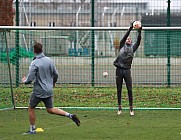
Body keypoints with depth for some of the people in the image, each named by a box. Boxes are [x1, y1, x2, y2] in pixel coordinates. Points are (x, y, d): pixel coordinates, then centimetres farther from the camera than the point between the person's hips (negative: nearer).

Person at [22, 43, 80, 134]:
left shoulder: (34, 63, -17)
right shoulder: (49, 60, 1)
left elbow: (30, 79, -19)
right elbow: (55, 74, 10)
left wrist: (24, 81, 4)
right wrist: (53, 82, 29)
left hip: (39, 91, -6)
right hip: (49, 90, 6)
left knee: (31, 109, 10)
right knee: (50, 110, 15)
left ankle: (32, 129, 14)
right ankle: (70, 116, 3)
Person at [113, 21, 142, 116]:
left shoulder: (133, 47, 14)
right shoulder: (122, 45, 10)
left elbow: (138, 41, 0)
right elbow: (124, 37, -2)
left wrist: (139, 32, -12)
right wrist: (130, 28, -10)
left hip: (127, 70, 1)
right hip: (119, 69, 0)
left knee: (129, 90, -2)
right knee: (119, 90, 4)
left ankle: (131, 108, 2)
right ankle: (119, 107, 12)